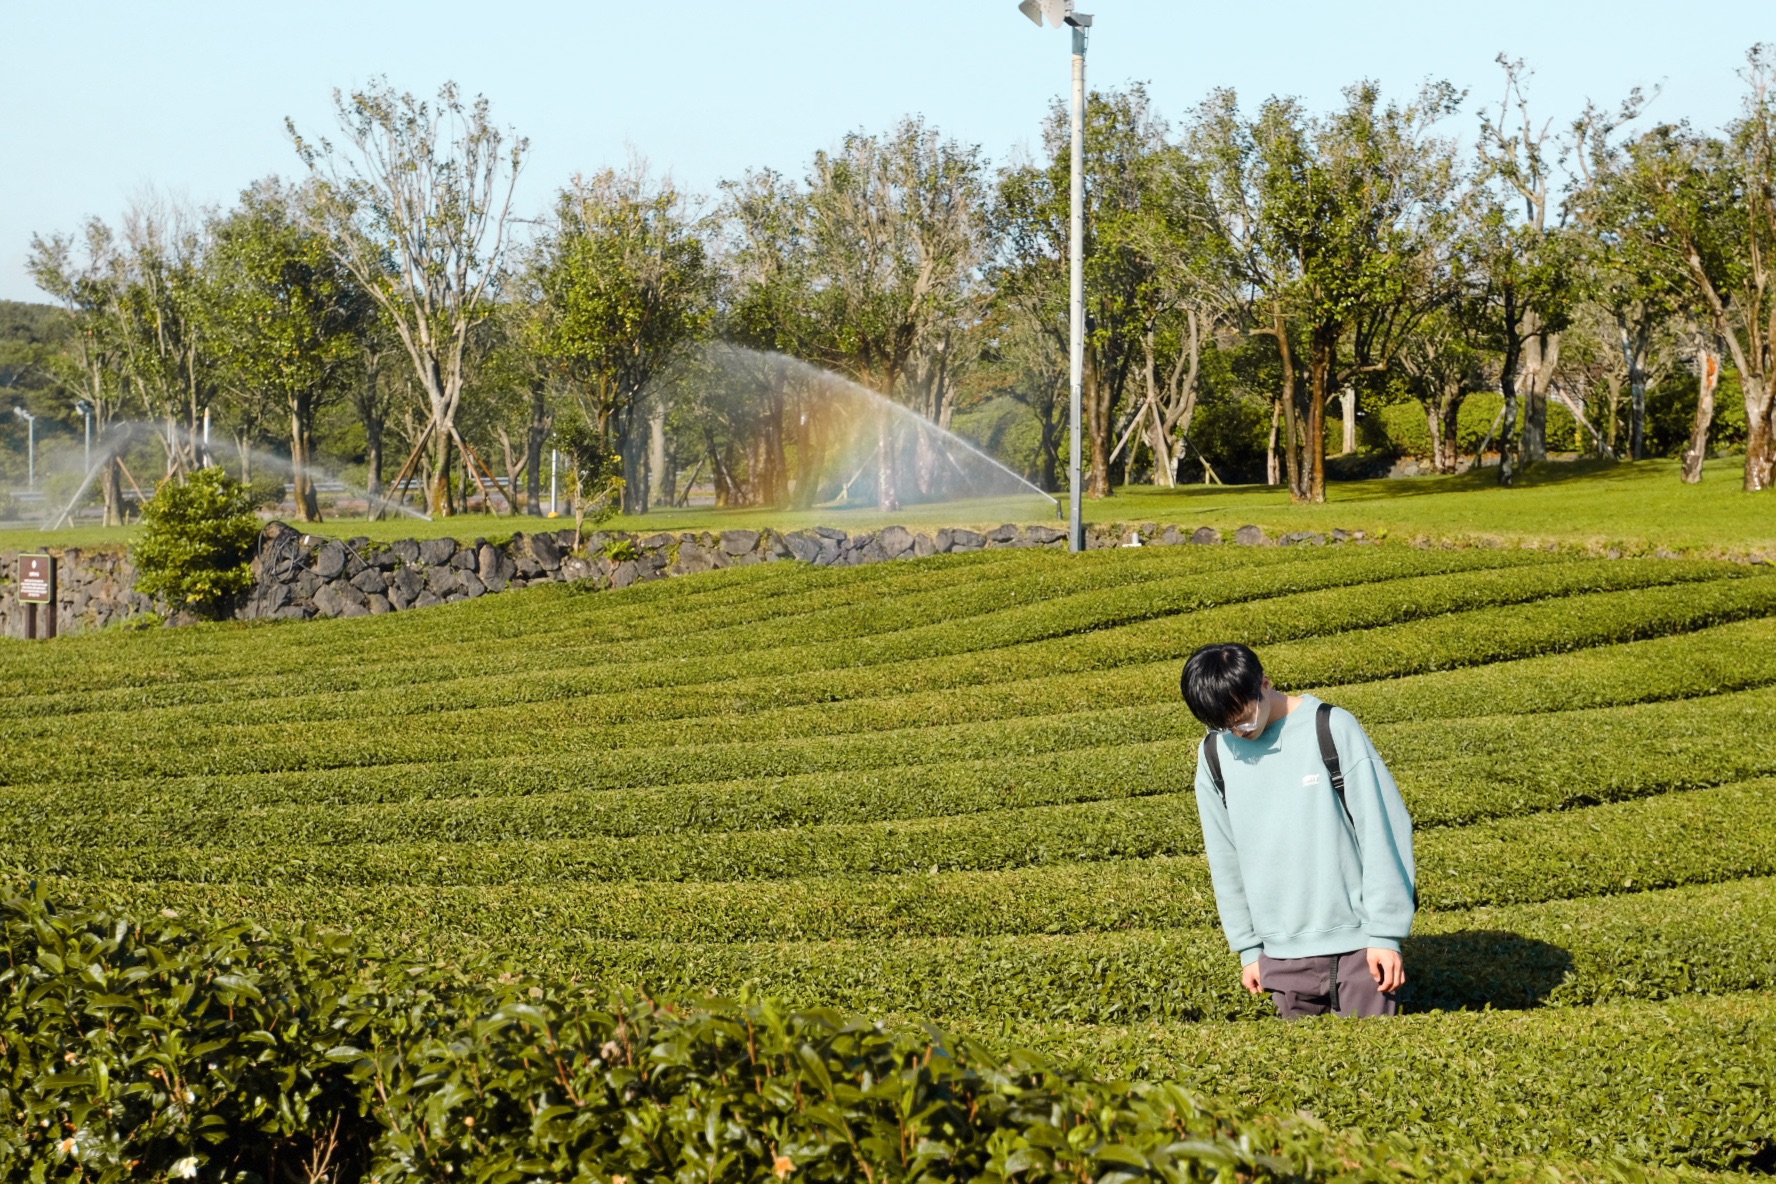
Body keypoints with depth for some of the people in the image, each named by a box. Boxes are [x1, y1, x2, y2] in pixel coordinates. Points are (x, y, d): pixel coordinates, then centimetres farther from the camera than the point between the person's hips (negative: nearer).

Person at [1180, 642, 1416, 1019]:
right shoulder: (1213, 755, 3)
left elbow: (1382, 832, -7)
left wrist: (1386, 933, -8)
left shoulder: (1333, 729, -9)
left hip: (1358, 941, -3)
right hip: (1283, 954, 3)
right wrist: (1247, 947, 12)